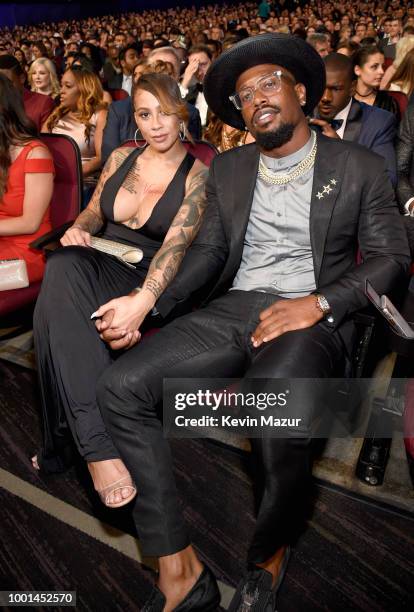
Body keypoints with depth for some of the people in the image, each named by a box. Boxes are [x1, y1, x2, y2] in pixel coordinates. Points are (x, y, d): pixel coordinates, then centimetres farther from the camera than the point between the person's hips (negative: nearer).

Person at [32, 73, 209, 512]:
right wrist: (78, 229, -3)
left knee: (55, 306, -34)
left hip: (146, 280, -4)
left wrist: (143, 300, -33)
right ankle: (98, 444, -37)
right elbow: (94, 210, 23)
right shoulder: (121, 157, 15)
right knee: (63, 265, -35)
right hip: (99, 265, 4)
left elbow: (176, 243, -16)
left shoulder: (198, 174, -1)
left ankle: (61, 441, -23)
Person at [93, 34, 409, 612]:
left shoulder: (360, 167, 7)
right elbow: (208, 250, 11)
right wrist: (145, 301, -6)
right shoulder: (227, 168, 17)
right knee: (120, 386, -17)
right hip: (232, 309, 4)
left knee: (276, 424, -35)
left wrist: (318, 303, -15)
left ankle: (270, 555, 2)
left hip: (314, 319, -3)